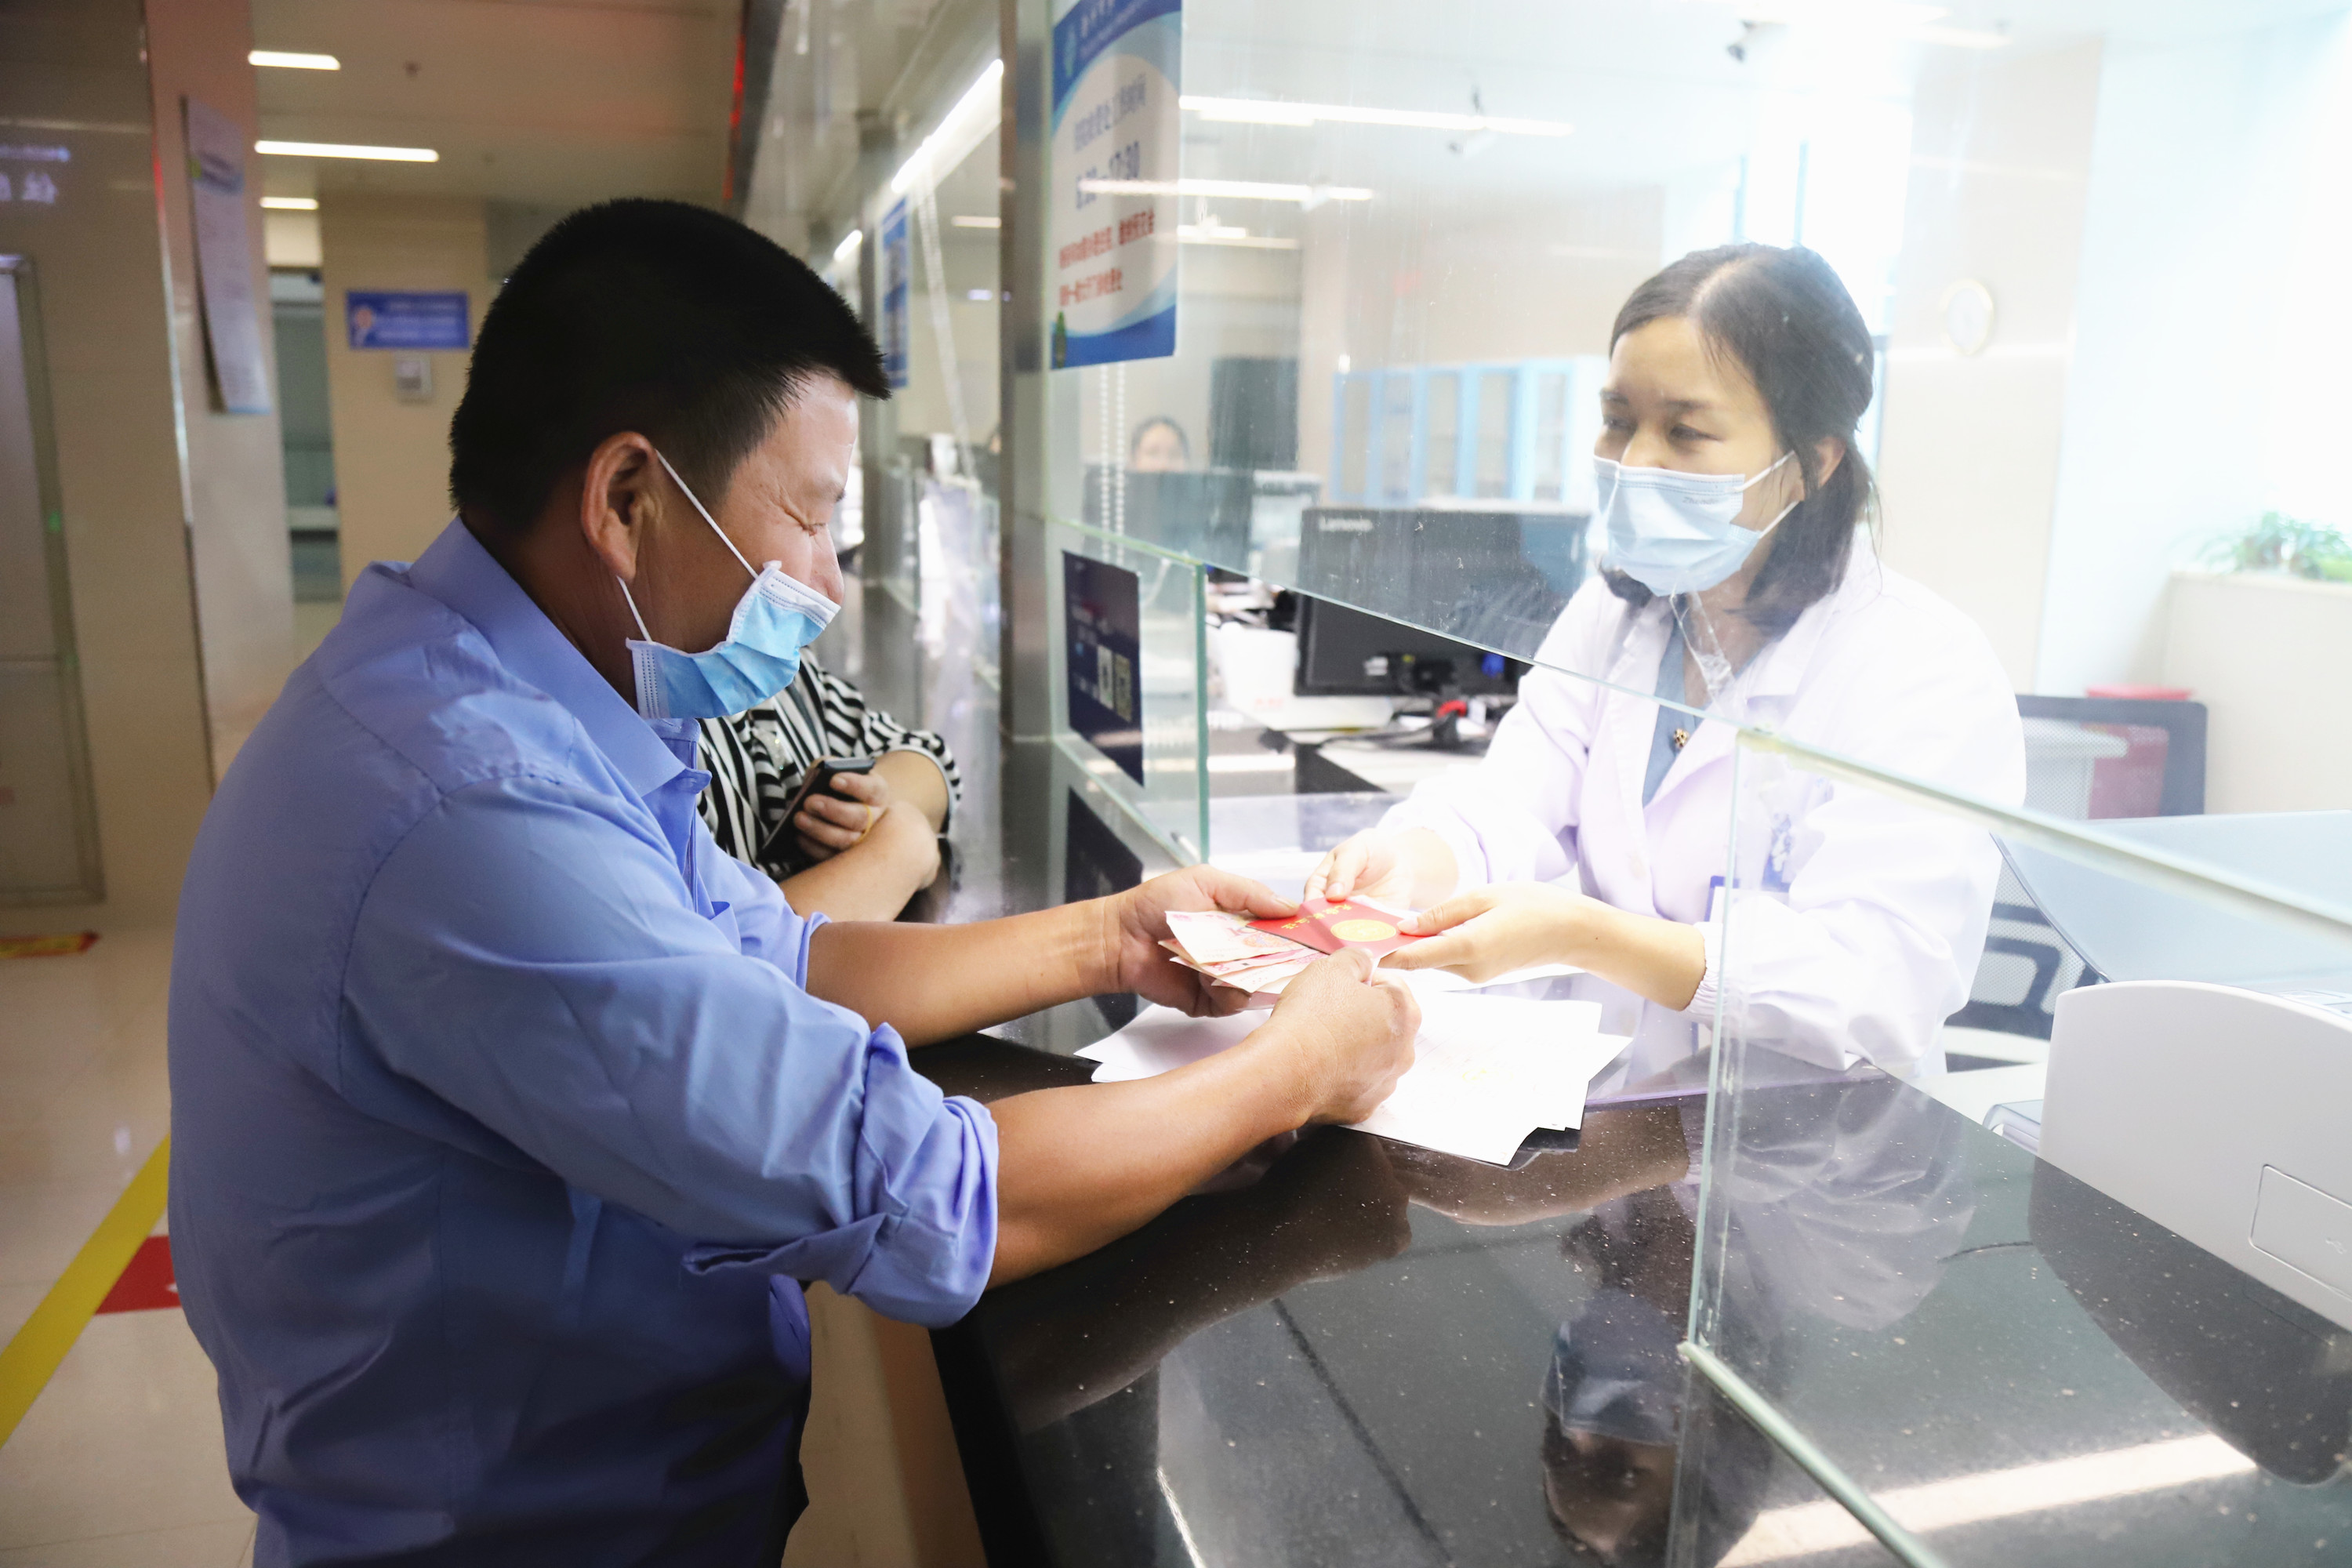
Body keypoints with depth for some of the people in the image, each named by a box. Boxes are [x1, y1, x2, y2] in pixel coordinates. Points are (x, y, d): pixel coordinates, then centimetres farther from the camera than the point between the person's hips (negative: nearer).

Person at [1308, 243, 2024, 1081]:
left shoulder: (1929, 670, -12)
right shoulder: (1608, 612, 9)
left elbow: (1877, 986, -21)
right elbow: (1510, 806, -3)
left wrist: (1580, 935, -30)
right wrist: (1414, 863, -26)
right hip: (1603, 1102, 6)